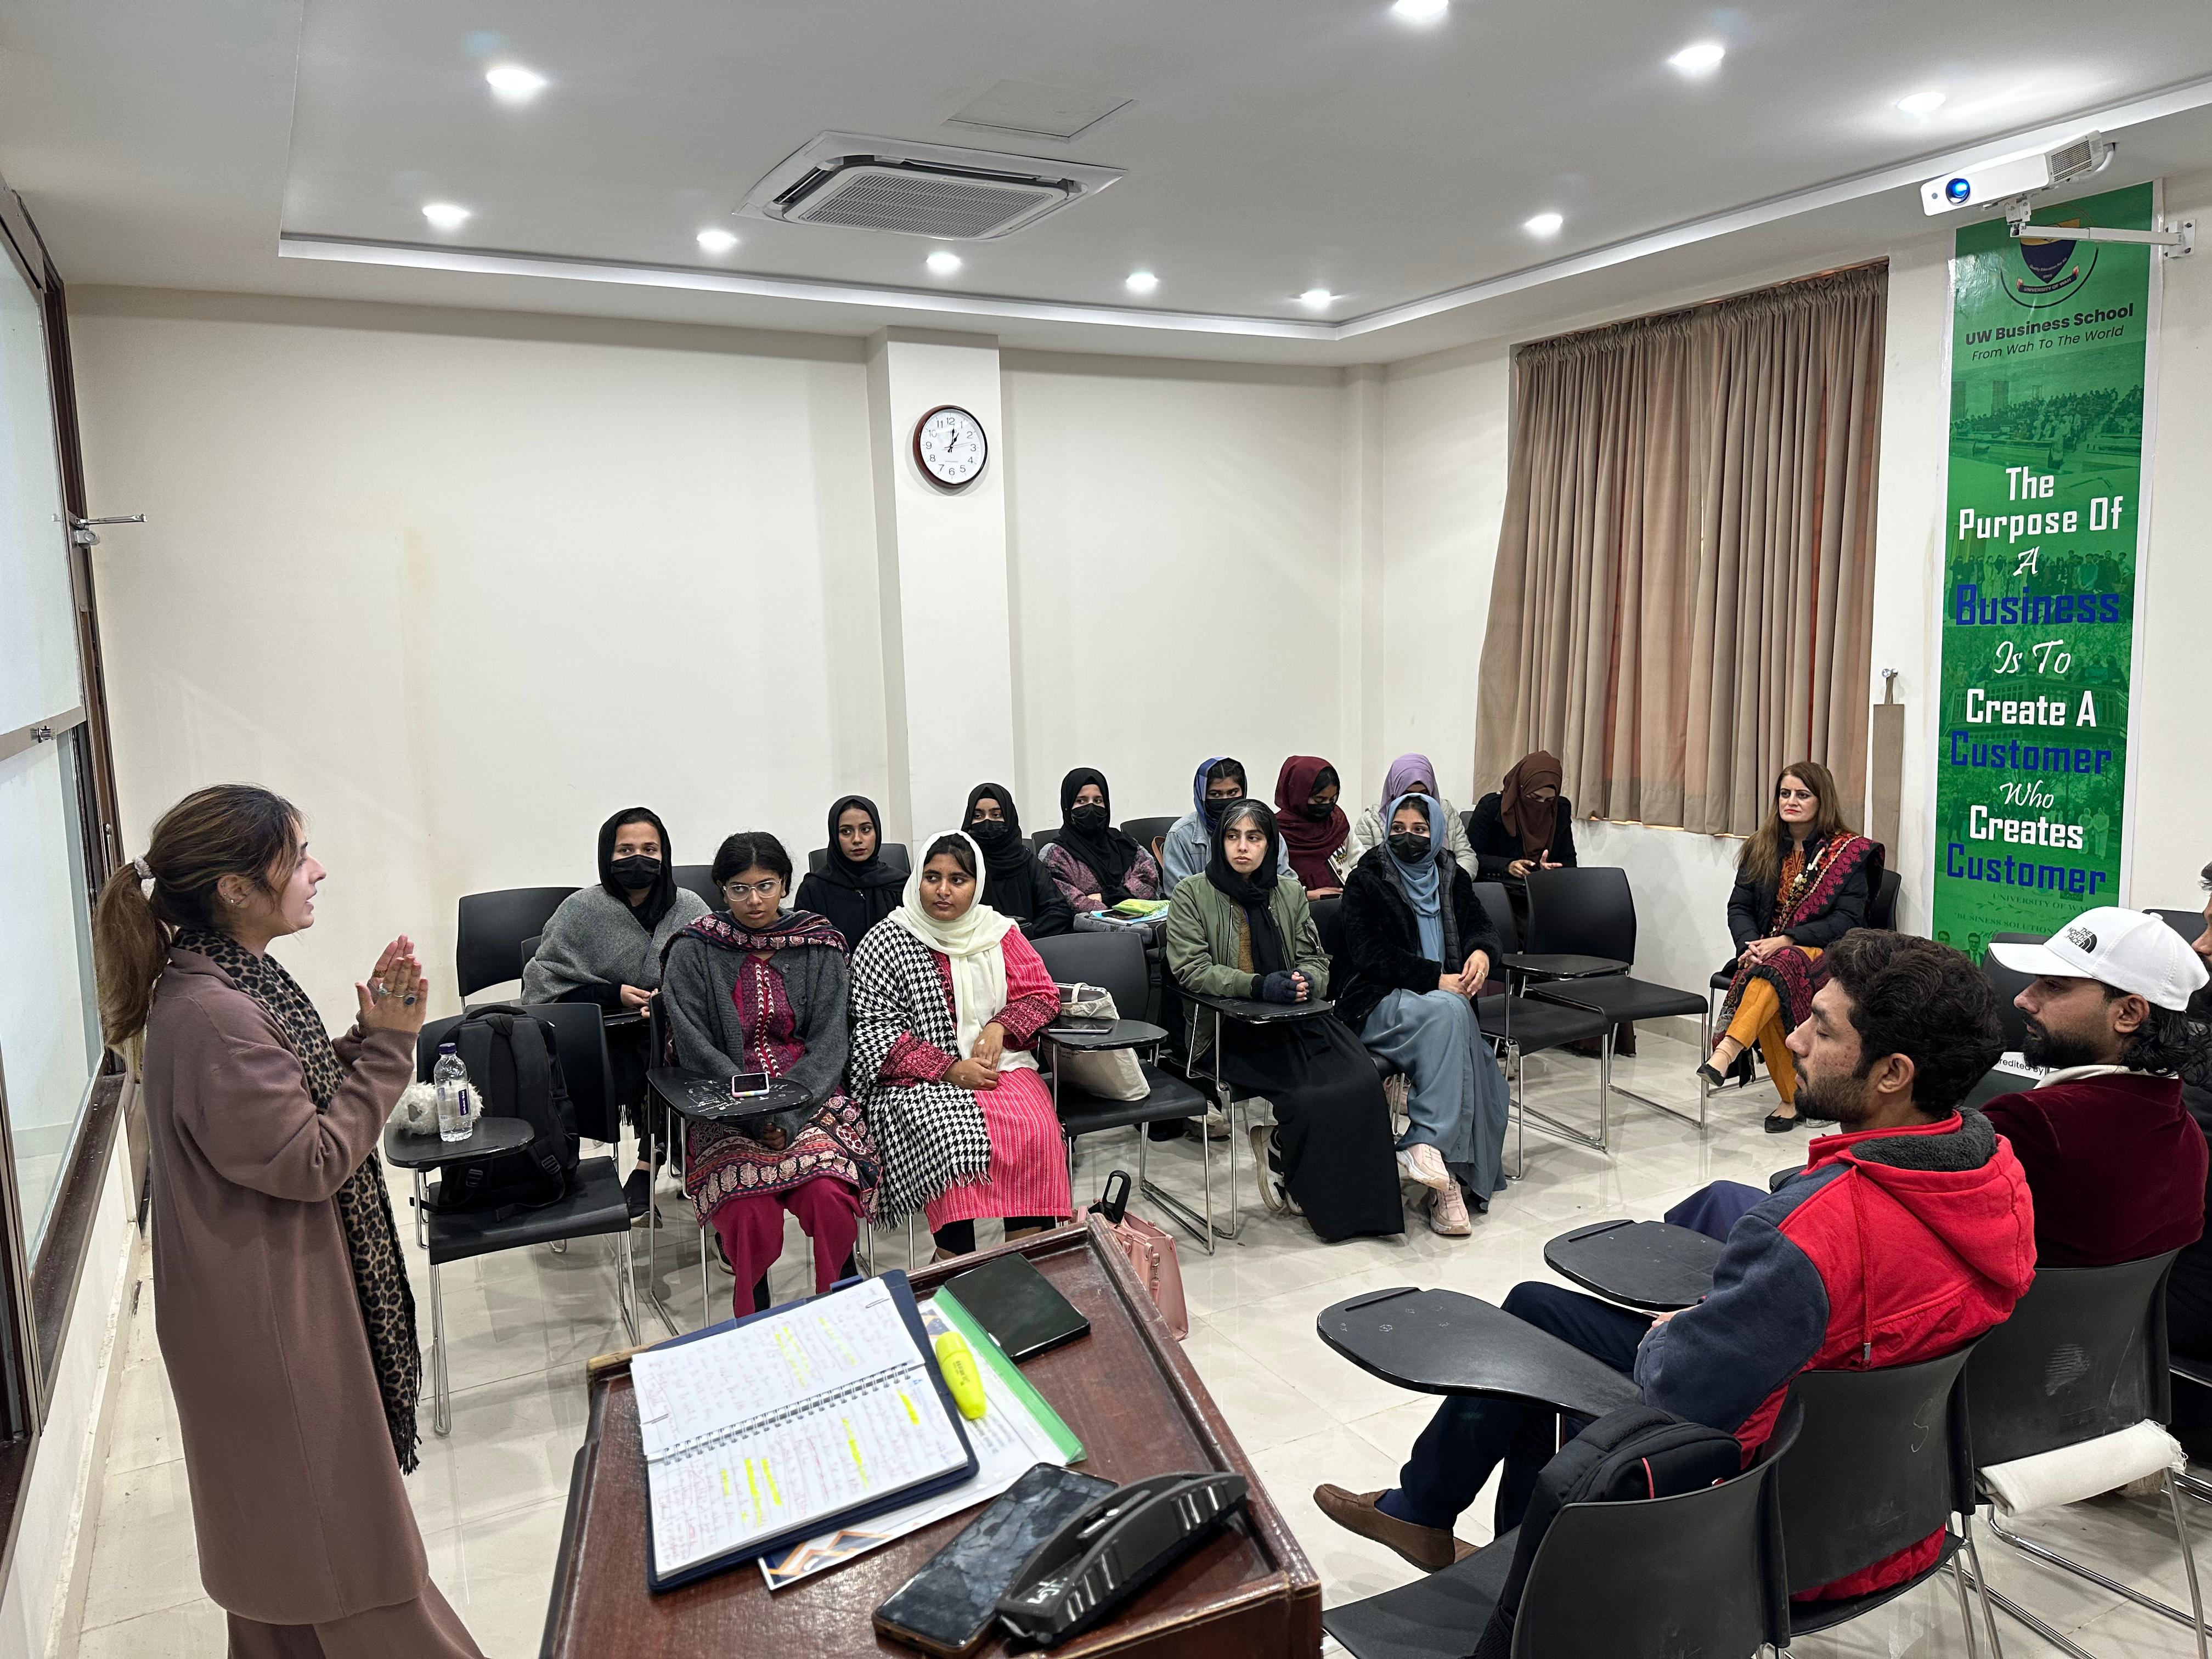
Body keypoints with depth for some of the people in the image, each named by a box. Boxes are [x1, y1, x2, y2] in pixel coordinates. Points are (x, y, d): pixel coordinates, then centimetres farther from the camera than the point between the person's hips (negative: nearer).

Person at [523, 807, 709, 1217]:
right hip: (604, 1032, -1)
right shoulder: (582, 910, 1)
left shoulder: (690, 908, 5)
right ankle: (659, 1143, -3)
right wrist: (615, 995, -12)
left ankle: (648, 1162, -9)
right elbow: (544, 984, -2)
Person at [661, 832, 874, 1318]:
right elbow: (696, 1049, -4)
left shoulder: (818, 945, 5)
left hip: (809, 1094, 1)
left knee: (829, 1196, -27)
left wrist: (787, 1114, -15)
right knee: (751, 1209, -29)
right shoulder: (694, 952, 2)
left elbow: (829, 1044, 0)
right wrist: (755, 1113, -17)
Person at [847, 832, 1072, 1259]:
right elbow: (873, 1030, -5)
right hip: (919, 1081, -3)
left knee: (1034, 1130, -28)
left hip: (999, 1066, 3)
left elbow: (1042, 994, 15)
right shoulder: (885, 943, 2)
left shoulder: (999, 932, 12)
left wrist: (1000, 1027, -7)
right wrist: (949, 1070, -15)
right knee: (955, 1136, -34)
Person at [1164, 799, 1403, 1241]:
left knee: (1363, 1081, -21)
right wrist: (1259, 985, -19)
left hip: (1296, 1020, 5)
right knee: (1310, 1097, -27)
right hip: (1229, 1029, -5)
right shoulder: (1192, 894, 1)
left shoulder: (1291, 893, 15)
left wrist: (1306, 981, -9)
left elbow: (1316, 960, 17)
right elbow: (1190, 969, -8)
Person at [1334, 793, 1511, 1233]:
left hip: (1445, 1002, 5)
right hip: (1381, 1004, -4)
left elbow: (1480, 924, 14)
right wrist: (1436, 978, -15)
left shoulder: (1451, 877, 16)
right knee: (1449, 1011, -34)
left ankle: (1426, 1145, -30)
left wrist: (1482, 952, -11)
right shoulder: (1367, 879, 1)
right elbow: (1369, 954, -8)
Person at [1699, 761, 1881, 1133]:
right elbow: (1739, 907, 9)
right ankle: (1792, 1096, -25)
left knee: (1780, 967, -39)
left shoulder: (1851, 852, 1)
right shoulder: (1762, 848, 13)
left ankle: (1726, 1053, -56)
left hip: (1823, 953, -3)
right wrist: (1751, 944, -14)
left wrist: (1785, 940, -21)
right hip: (1765, 951, 3)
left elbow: (1848, 920, -9)